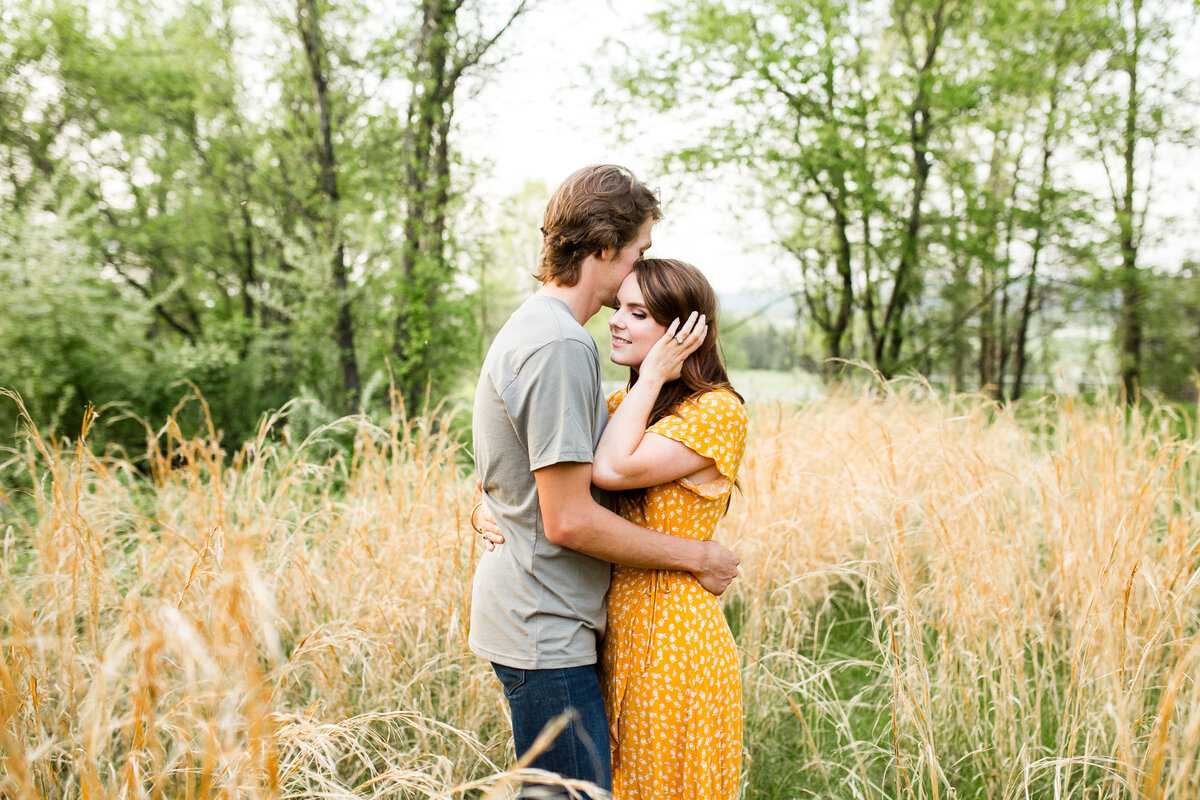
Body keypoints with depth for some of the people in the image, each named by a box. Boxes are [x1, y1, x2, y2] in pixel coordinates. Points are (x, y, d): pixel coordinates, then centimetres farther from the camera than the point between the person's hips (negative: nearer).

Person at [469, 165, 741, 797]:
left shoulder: (530, 328, 13)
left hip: (528, 618, 10)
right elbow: (569, 519, -22)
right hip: (546, 629, -10)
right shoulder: (561, 346, -19)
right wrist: (697, 557, -11)